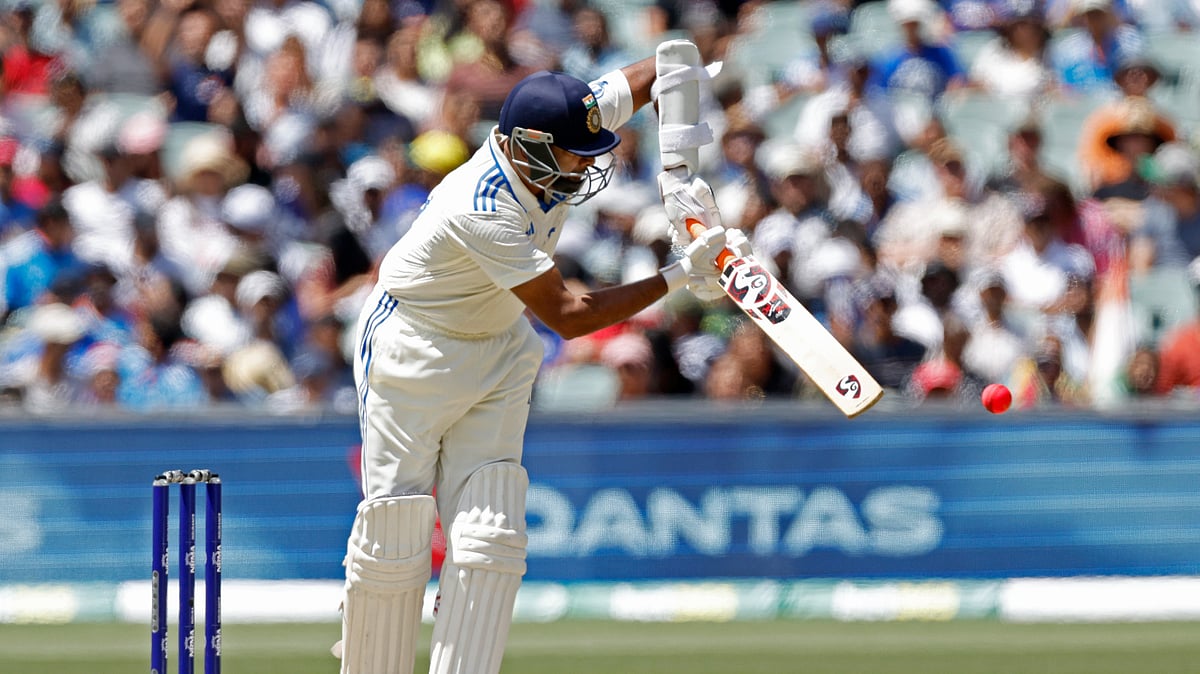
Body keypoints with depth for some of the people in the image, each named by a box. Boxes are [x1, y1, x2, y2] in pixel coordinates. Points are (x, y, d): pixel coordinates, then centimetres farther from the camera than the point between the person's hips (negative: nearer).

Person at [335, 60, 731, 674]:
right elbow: (566, 318, -28)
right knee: (394, 542, -5)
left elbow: (657, 71, 2)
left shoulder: (565, 125, -15)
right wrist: (679, 275, -26)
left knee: (490, 539, -5)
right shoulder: (482, 213, -35)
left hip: (500, 346, 7)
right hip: (410, 346, -7)